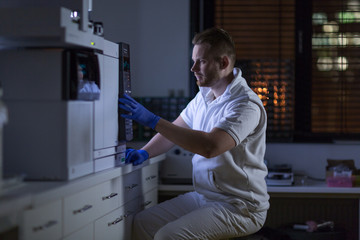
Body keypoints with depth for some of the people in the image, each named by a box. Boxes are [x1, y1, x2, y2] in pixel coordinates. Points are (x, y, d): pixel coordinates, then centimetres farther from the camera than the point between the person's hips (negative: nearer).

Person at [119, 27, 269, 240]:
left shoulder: (246, 105, -20)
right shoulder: (204, 95, 10)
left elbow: (210, 146, -34)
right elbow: (175, 130, 20)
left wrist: (153, 120, -32)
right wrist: (144, 153, 1)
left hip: (239, 207, -8)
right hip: (202, 196, 9)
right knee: (142, 223, -3)